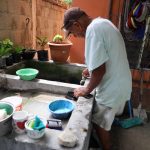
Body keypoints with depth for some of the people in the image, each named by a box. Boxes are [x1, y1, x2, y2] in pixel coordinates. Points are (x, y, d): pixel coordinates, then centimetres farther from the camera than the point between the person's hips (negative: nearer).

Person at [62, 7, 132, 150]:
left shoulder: (93, 29, -25)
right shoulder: (102, 23, 6)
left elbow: (100, 70, -27)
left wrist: (87, 89, -12)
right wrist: (91, 68, 16)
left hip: (111, 89, -10)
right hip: (120, 84, 10)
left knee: (100, 124, 11)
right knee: (105, 120, 28)